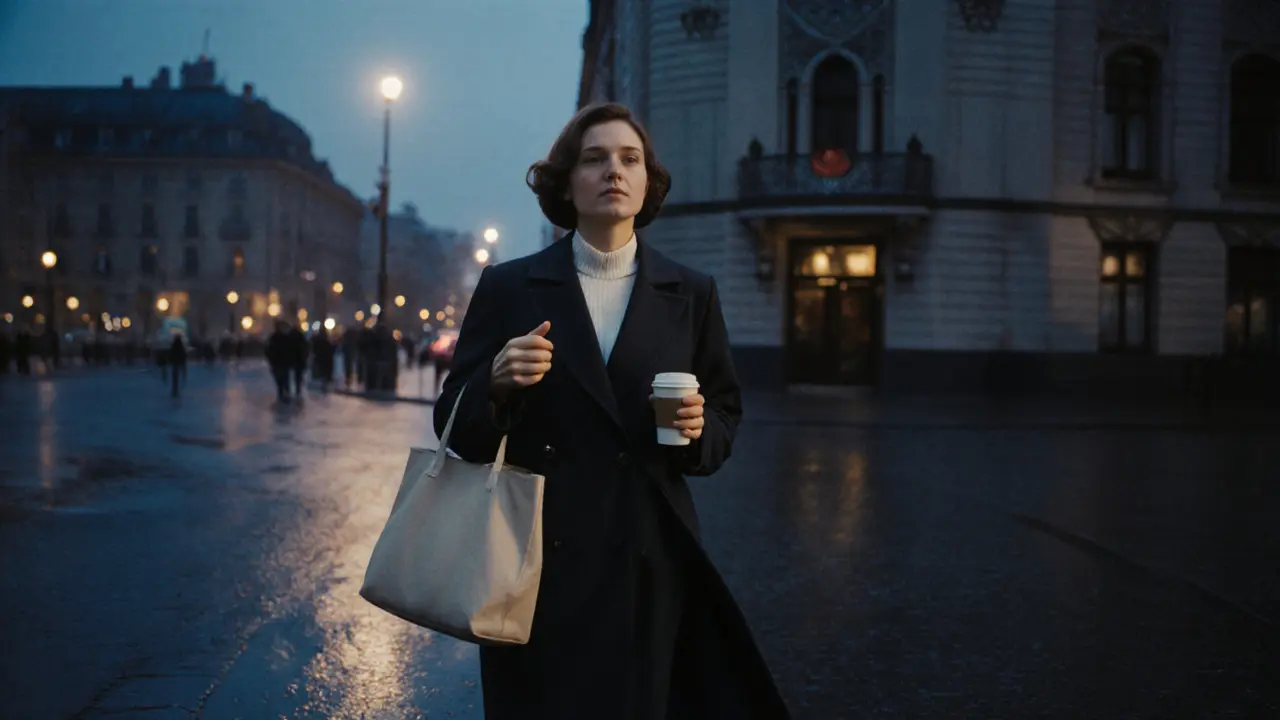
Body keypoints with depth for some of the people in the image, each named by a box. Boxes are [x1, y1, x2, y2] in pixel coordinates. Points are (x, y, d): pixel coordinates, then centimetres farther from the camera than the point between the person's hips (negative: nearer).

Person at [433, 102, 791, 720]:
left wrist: (698, 429, -11)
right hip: (539, 561, -1)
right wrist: (497, 384, -19)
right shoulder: (508, 288, 1)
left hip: (652, 562, 1)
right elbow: (457, 429, 1)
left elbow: (724, 420, 11)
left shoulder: (691, 294, 6)